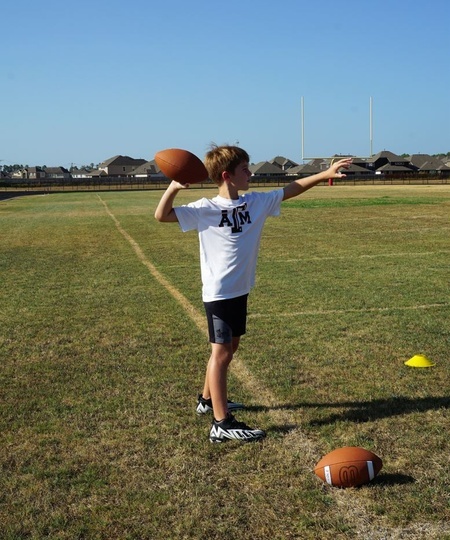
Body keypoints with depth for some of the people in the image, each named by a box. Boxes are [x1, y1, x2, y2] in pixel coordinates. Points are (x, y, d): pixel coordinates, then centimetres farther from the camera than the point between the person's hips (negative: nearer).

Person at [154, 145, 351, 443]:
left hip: (240, 290, 7)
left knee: (230, 346, 19)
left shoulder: (257, 202, 3)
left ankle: (208, 399, 38)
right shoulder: (206, 209, -13)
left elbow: (292, 189, 8)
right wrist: (174, 187, -31)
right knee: (222, 352, -6)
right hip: (218, 293, -7)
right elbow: (162, 215, -15)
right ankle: (222, 423, -2)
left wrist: (326, 173, 3)